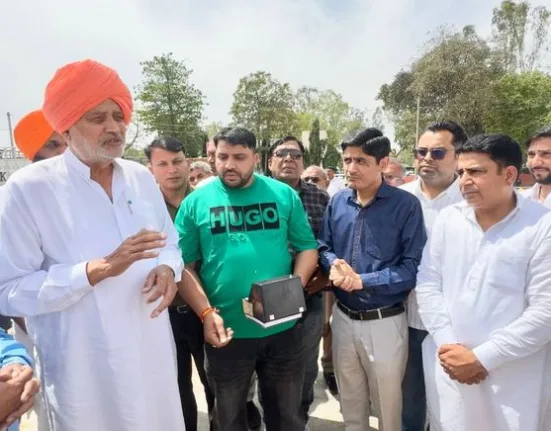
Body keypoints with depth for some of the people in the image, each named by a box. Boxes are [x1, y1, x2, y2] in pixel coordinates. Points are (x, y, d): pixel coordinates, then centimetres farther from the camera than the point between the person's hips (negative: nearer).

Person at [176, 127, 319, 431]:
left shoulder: (284, 195, -2)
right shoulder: (196, 202, -4)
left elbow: (307, 247, 3)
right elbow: (184, 264, -4)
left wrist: (296, 286, -15)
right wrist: (206, 312, -16)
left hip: (282, 329, 1)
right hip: (225, 332, 0)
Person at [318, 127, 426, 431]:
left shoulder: (406, 205, -14)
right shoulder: (338, 201, 0)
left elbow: (414, 267, -17)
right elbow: (323, 246, 9)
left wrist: (363, 280, -23)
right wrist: (334, 264, -13)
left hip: (384, 322, -4)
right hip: (343, 317, 5)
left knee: (388, 406, 19)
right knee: (350, 403, 25)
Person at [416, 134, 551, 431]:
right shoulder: (448, 218, 0)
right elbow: (427, 283, 0)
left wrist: (482, 358, -14)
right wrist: (447, 344, -8)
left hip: (514, 376, -3)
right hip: (448, 365, 3)